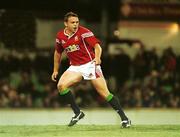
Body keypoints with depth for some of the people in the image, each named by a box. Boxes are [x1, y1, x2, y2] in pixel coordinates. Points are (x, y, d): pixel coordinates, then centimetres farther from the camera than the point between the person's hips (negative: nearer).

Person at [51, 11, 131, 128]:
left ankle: (124, 118, -3)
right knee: (61, 85, -17)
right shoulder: (60, 36, 4)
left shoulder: (83, 32, -11)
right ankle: (78, 113, -5)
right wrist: (55, 70, 21)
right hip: (75, 67, 5)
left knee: (105, 93, -10)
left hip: (90, 64, -5)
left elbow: (97, 46, -21)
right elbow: (58, 53, 21)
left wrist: (97, 58, -40)